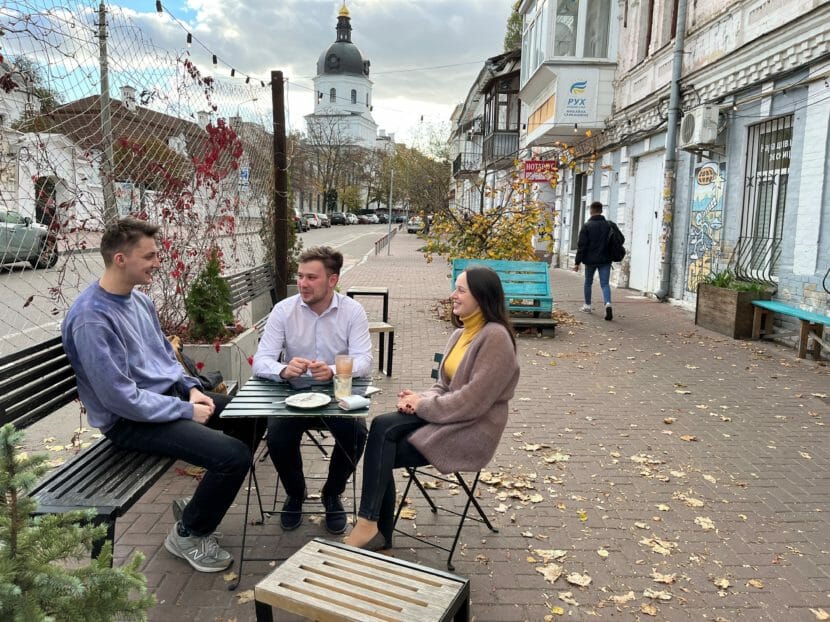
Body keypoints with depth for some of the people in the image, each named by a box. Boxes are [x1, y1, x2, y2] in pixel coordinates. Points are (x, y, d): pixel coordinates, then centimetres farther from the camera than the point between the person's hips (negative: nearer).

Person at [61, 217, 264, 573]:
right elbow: (121, 398, -25)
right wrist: (187, 411, -19)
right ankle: (187, 534, 5)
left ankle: (203, 503, 23)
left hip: (170, 395, 10)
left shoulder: (139, 299, 5)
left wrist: (191, 388, 0)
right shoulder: (91, 319, -24)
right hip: (132, 420, -9)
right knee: (234, 456, -23)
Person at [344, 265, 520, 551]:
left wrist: (422, 405, -14)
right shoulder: (461, 333, 11)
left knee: (382, 451, -18)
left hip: (471, 431, -8)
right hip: (446, 418, 8)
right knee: (381, 427, -16)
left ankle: (369, 525, -5)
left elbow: (473, 400, -22)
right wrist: (419, 399, -6)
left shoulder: (495, 337, -17)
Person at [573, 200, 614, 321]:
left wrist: (577, 262, -6)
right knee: (605, 283, 0)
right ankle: (608, 304, -23)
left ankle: (587, 306, 25)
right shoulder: (608, 225, 2)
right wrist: (611, 257, 17)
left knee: (588, 282, 16)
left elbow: (581, 245, -9)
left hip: (590, 260, -2)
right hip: (605, 260, 2)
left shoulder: (586, 226, -7)